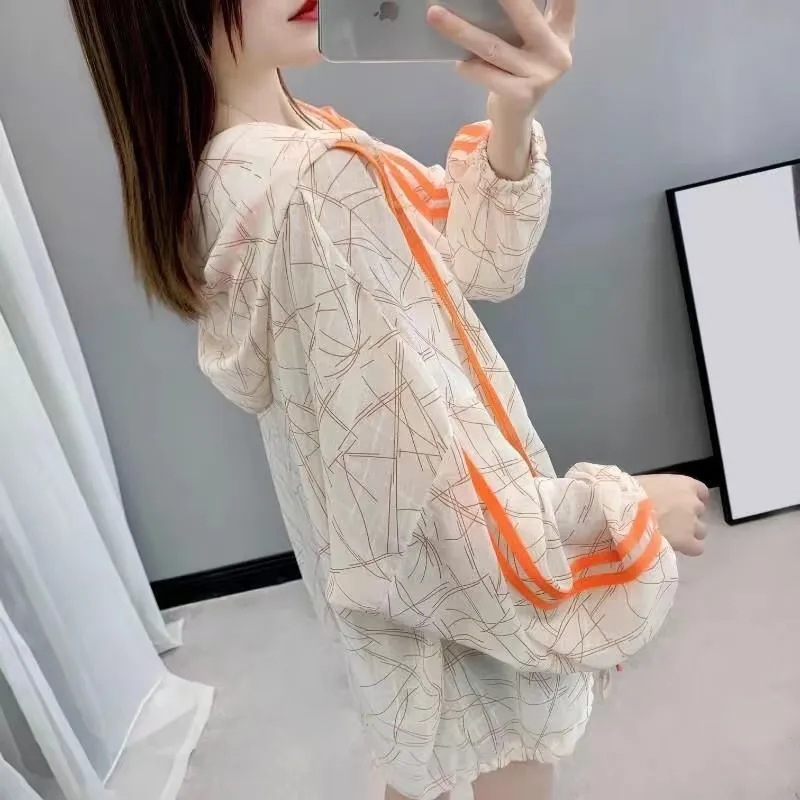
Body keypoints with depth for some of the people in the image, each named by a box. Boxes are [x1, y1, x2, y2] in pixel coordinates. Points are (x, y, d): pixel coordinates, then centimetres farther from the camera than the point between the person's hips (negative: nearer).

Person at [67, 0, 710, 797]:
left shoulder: (229, 168, -4)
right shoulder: (318, 189, -33)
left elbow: (466, 256, -4)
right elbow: (441, 485, -31)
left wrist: (513, 119, -21)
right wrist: (628, 505, -15)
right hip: (462, 581, -7)